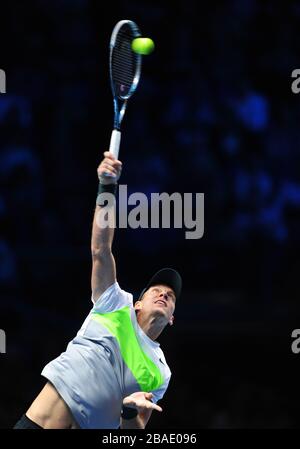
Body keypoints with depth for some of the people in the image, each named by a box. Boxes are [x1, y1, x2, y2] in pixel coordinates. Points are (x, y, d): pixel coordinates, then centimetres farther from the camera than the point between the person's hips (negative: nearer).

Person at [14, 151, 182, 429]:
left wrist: (131, 411, -12)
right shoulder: (117, 306, 11)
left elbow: (133, 434, 13)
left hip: (87, 427, 3)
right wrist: (107, 187, -9)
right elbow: (100, 250, 2)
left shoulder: (160, 374, 16)